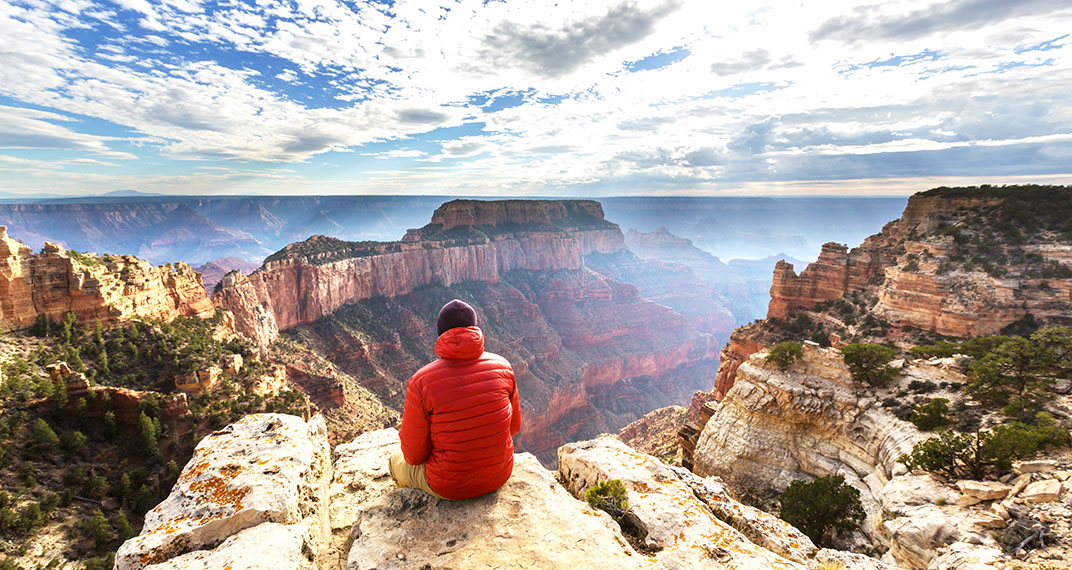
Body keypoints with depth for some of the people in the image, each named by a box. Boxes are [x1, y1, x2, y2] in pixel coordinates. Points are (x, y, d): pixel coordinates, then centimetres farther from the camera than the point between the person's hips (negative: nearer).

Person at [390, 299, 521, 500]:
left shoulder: (421, 383, -23)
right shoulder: (502, 366, -12)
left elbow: (414, 455, -13)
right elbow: (514, 425, 1)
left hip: (451, 485, -4)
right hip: (499, 475, 4)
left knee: (398, 461, 29)